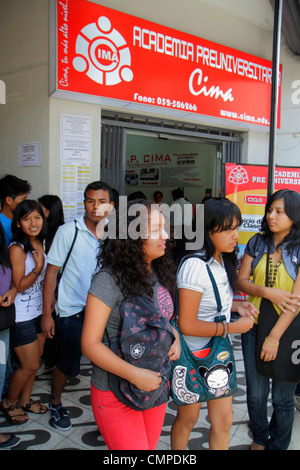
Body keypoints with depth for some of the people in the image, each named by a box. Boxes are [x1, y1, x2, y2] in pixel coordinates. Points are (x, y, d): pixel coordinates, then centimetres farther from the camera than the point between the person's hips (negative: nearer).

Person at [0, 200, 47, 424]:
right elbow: (19, 285, -18)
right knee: (29, 365, 4)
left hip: (39, 311, 7)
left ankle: (25, 399, 37)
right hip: (21, 316, -7)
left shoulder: (40, 244, 4)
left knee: (35, 361, 17)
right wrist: (38, 267, -31)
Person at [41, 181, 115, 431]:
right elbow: (52, 272, -6)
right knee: (67, 365, 12)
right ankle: (55, 404, 40)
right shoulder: (68, 232, -9)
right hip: (71, 312, -2)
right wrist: (47, 313, -7)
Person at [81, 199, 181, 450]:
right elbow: (90, 343, -20)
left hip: (157, 385, 7)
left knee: (149, 446, 21)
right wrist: (134, 374, -26)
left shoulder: (159, 274, 1)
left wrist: (175, 338, -5)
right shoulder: (108, 281, -20)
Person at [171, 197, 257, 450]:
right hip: (193, 355, -7)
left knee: (224, 420, 16)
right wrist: (233, 327, -19)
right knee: (188, 419, 17)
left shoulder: (222, 259, 1)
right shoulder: (195, 266, -27)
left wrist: (234, 305, -2)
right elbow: (187, 325, -26)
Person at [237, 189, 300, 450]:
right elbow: (241, 281, 1)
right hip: (254, 325, 3)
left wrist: (274, 336, -18)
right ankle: (259, 439, 40)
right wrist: (269, 293, -18)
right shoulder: (257, 242, 1)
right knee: (256, 394, 13)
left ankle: (277, 445, 37)